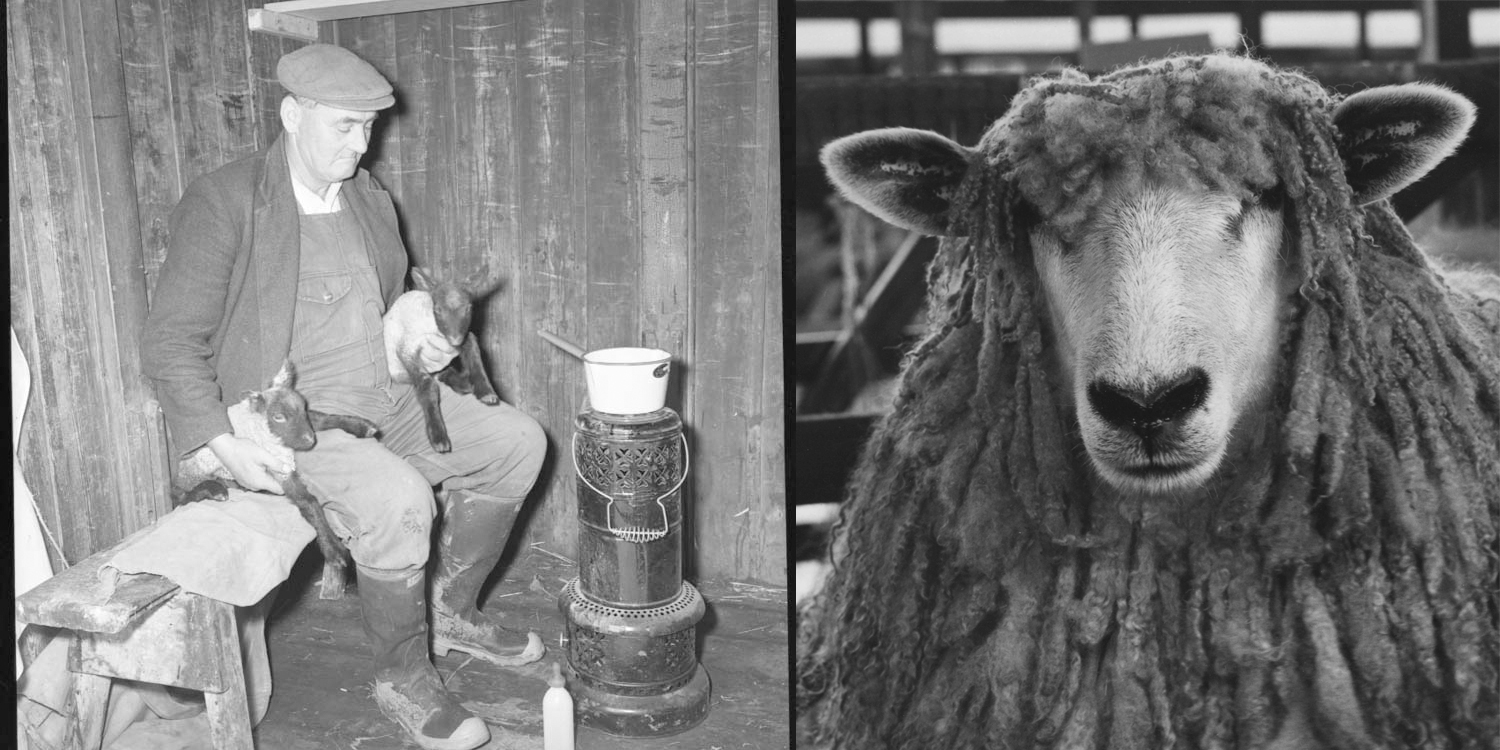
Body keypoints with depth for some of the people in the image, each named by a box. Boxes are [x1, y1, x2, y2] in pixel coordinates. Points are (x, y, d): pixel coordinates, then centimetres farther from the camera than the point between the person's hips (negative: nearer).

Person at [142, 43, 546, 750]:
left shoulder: (369, 199, 11)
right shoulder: (222, 202, -11)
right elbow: (170, 341, -12)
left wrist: (424, 343, 3)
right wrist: (222, 443, -23)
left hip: (387, 398, 8)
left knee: (516, 441, 1)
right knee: (397, 497, -32)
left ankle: (451, 609, 14)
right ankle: (402, 678, -10)